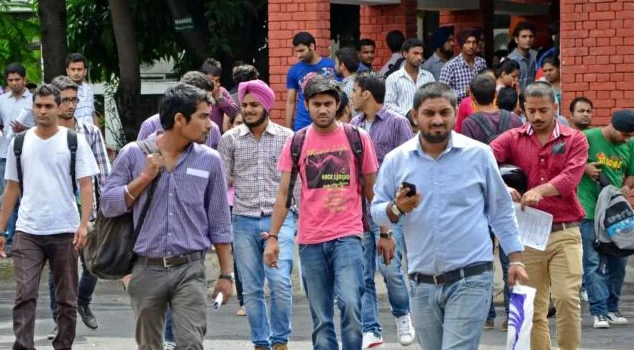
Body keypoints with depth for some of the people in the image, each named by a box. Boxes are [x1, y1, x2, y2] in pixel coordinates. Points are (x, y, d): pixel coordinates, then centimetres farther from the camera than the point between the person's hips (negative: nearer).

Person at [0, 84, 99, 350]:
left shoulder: (74, 141, 0)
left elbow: (86, 186, -3)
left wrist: (84, 225, -16)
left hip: (65, 231, -1)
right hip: (27, 232, 1)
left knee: (67, 298, 7)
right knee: (24, 295, -10)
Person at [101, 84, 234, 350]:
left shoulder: (209, 161, 3)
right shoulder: (133, 154, 1)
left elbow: (219, 223, 8)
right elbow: (108, 206, -1)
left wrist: (226, 274, 6)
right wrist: (144, 178, -11)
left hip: (190, 270, 0)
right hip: (146, 269, 0)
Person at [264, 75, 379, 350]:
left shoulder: (357, 139, 3)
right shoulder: (295, 144, 5)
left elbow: (371, 190, 9)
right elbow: (284, 194, 7)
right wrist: (272, 237, 0)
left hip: (347, 236, -2)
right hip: (310, 240, 2)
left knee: (350, 303, -21)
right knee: (321, 319, 6)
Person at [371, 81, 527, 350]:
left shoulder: (479, 154, 0)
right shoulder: (396, 160, 3)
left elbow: (501, 211, 7)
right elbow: (377, 211, 7)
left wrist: (516, 259, 3)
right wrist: (396, 209, -15)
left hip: (470, 280, -4)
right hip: (422, 284, 4)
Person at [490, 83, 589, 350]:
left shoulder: (575, 140, 4)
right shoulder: (513, 139, 6)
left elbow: (570, 177, -12)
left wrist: (540, 190, -30)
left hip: (565, 233, -1)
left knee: (567, 298, -10)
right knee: (533, 306, 5)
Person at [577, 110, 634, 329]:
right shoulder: (588, 138, -7)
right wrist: (585, 168, -16)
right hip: (590, 211, -5)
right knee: (594, 263, -6)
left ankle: (612, 309, 20)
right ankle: (599, 311, -4)